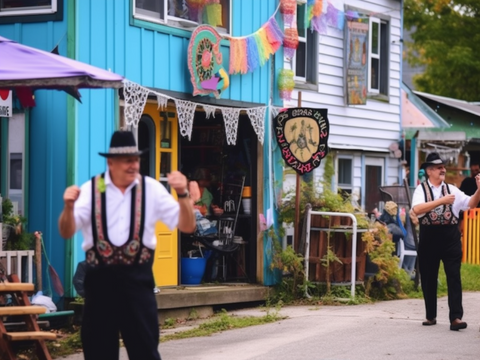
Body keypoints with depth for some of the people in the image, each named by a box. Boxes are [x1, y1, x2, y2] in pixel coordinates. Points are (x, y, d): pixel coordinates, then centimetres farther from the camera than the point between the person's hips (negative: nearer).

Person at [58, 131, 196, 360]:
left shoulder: (151, 189, 1)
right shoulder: (91, 190, -2)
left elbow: (187, 226, -1)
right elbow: (66, 232, -7)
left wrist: (182, 194, -17)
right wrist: (68, 206, -26)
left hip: (137, 278, 0)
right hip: (100, 278, 0)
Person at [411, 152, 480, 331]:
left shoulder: (452, 189, 7)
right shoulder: (421, 189, -2)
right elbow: (417, 210, -20)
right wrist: (441, 201, -26)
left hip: (450, 238, 1)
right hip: (429, 238, -1)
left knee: (454, 277, -6)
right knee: (428, 278, 9)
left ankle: (456, 318, -10)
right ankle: (431, 316, 22)